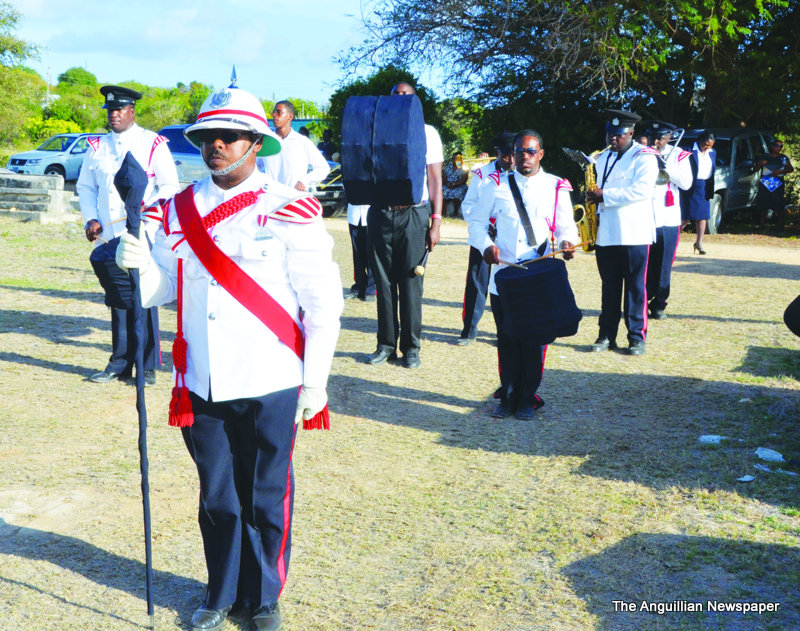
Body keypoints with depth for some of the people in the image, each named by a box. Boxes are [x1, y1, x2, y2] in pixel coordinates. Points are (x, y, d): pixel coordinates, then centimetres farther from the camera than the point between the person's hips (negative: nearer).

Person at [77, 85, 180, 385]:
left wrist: (155, 205, -19)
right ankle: (120, 363, 19)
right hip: (109, 237, 4)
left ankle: (148, 366, 7)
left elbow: (170, 186, 0)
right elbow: (85, 186, 19)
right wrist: (90, 219, 4)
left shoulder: (153, 144, 2)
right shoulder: (97, 146, 14)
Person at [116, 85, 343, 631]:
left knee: (266, 499, 11)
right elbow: (165, 287, 10)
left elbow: (323, 301, -6)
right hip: (202, 386, 3)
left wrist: (315, 381, -8)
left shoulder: (289, 211, -6)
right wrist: (140, 264, -12)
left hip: (269, 386, -3)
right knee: (217, 498, 16)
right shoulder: (181, 210, 6)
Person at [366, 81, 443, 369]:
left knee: (411, 283, -1)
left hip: (413, 214, -2)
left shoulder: (427, 133, 10)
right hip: (380, 213, 2)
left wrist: (436, 222, -3)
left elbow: (435, 179, 5)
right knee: (384, 282, 4)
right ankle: (386, 344, 13)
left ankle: (411, 347, 8)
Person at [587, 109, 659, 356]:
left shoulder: (644, 157, -3)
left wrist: (605, 195, -20)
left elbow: (642, 189, -18)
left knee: (635, 287, -1)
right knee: (609, 287, 9)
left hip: (634, 234, -5)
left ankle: (637, 336, 6)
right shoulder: (602, 158, 18)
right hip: (605, 234, 5)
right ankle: (607, 335, 14)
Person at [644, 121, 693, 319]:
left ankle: (659, 305, 16)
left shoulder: (678, 155, 7)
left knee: (663, 265, 6)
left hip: (668, 219, 1)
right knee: (643, 264, -2)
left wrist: (666, 166, -13)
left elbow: (686, 184, -6)